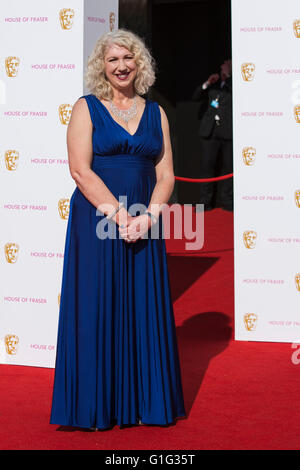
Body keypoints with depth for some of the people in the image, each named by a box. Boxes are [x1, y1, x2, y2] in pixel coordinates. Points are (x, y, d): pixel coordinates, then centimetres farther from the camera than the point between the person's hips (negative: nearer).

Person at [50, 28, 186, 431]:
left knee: (144, 311, 4)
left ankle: (145, 403, 14)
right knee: (96, 308, -2)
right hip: (97, 222, -3)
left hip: (145, 224, 3)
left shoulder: (155, 113, 12)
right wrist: (120, 215, -16)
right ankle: (96, 407, 7)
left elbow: (166, 175, 7)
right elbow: (80, 170, -8)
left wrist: (147, 216, -11)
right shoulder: (87, 108, 2)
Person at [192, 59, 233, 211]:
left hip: (228, 132, -3)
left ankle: (227, 201, 7)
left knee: (228, 167, 0)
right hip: (210, 131, 3)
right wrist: (207, 83, 2)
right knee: (207, 166, -2)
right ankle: (206, 202, 0)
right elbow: (196, 96, 15)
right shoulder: (213, 83, 20)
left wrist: (228, 76, -6)